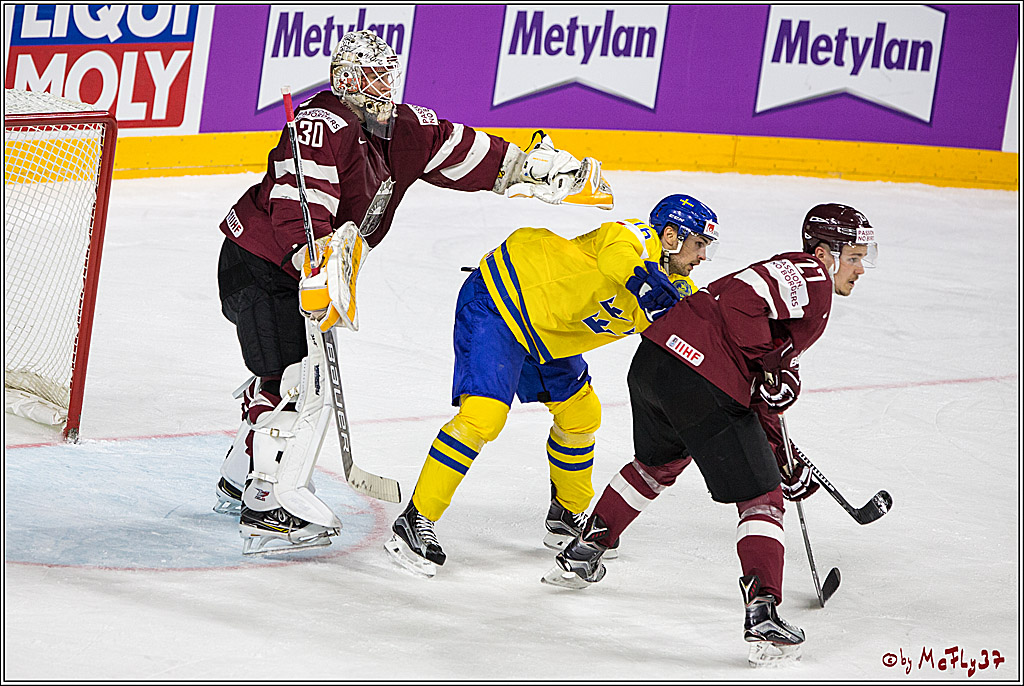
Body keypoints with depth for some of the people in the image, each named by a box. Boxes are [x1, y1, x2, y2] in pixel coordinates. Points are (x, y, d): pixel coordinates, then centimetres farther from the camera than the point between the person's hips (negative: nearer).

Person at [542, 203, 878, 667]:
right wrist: (770, 365, -14)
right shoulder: (809, 275, -3)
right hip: (704, 385, -10)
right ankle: (763, 613, -12)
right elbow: (739, 300, -21)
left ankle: (582, 554, 46)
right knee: (760, 498, -1)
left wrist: (783, 456, 26)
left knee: (658, 463, 36)